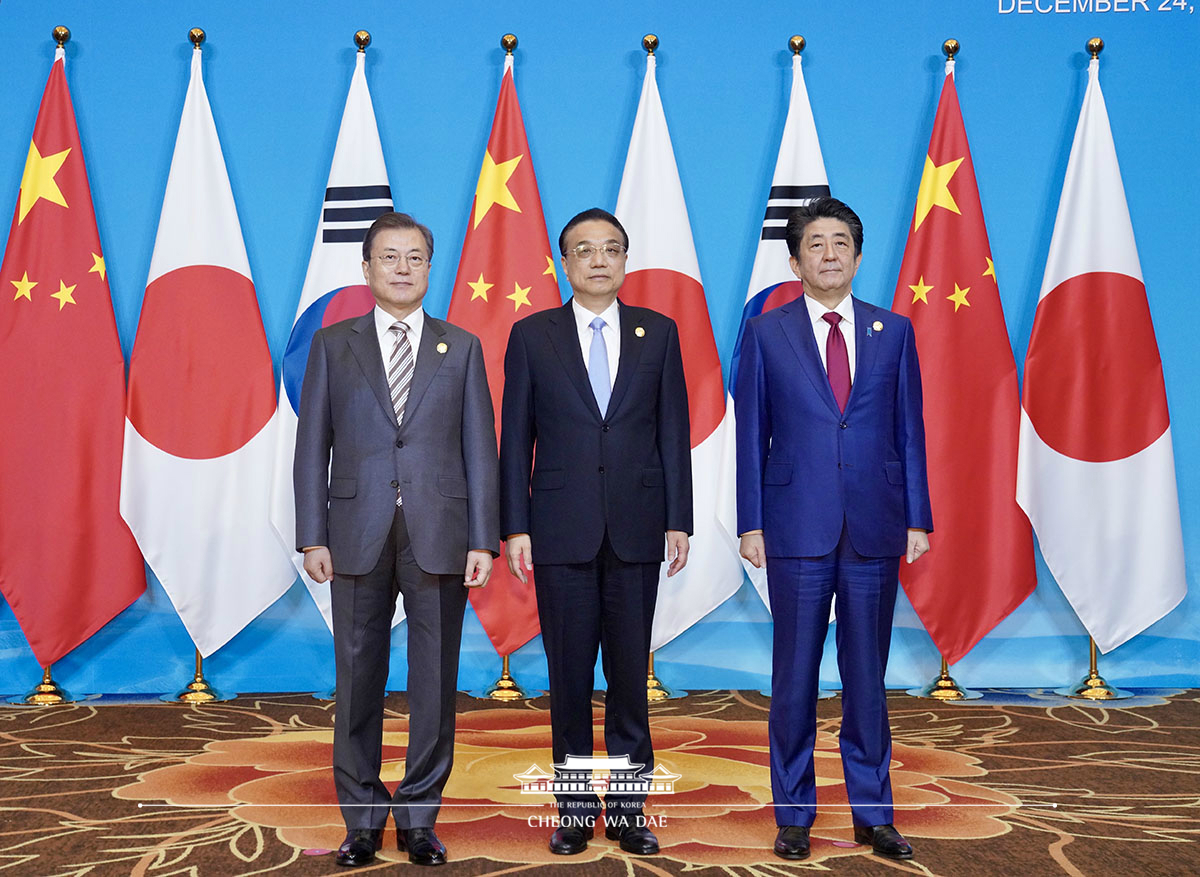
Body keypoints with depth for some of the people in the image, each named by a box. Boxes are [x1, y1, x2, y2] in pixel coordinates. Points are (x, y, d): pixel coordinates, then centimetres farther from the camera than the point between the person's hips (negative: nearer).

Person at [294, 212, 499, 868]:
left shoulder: (462, 348, 9)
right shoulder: (332, 344, 8)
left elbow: (480, 449, 5)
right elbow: (312, 446, 6)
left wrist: (483, 540, -2)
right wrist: (313, 537, -2)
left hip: (439, 537, 0)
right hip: (359, 536, 0)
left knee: (435, 680, 5)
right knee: (359, 678, 7)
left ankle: (419, 816, 20)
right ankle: (362, 819, 21)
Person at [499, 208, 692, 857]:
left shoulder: (659, 333, 7)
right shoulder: (531, 335, 5)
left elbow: (673, 432, 6)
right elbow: (515, 438, 3)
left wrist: (678, 521, 0)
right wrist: (514, 528, -2)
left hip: (636, 531, 1)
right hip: (562, 530, 0)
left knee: (630, 673, 6)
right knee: (569, 675, 6)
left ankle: (628, 808, 19)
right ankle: (575, 809, 19)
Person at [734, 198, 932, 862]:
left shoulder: (893, 330, 9)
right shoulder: (767, 333, 4)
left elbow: (910, 430, 8)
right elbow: (750, 435, 3)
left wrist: (917, 519, 3)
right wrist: (751, 524, -2)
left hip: (875, 530, 2)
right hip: (797, 530, -1)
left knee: (867, 676, 9)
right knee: (794, 676, 6)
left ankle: (872, 814, 21)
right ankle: (794, 814, 20)